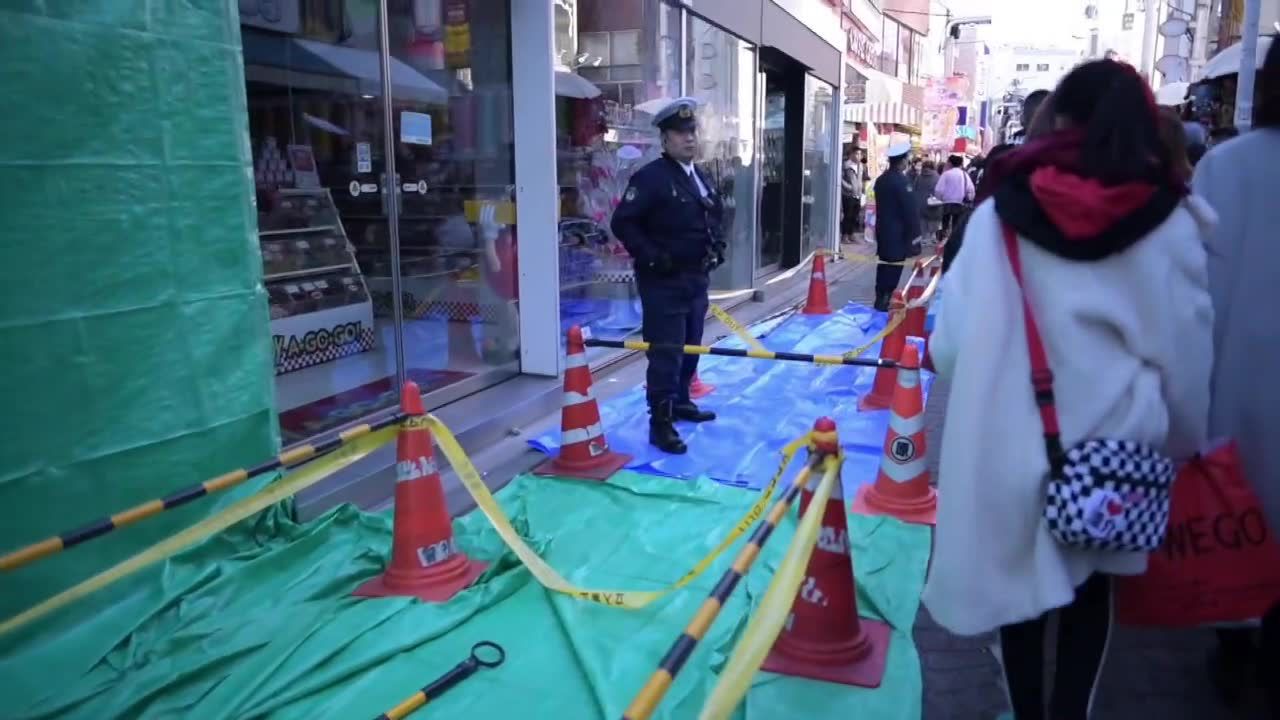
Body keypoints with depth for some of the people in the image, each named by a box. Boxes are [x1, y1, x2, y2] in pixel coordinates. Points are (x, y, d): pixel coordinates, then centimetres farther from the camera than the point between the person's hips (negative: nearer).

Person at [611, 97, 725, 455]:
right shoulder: (650, 177, -14)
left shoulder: (701, 178, 14)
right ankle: (661, 423, 0)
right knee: (666, 353, -7)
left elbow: (715, 217, 28)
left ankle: (680, 402, 36)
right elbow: (623, 223, -18)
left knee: (691, 347, 19)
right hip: (663, 282, -9)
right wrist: (652, 257, -21)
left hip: (697, 278, 9)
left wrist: (717, 247, 11)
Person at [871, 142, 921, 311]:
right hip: (897, 233, -8)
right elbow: (910, 209, -17)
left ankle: (880, 301, 21)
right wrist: (915, 233, -10)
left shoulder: (881, 179, 8)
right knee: (893, 270, -3)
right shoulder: (900, 180, -18)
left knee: (884, 267, 15)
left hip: (883, 230, 8)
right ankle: (883, 304, -2)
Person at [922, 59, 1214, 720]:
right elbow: (1186, 350, 0)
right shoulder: (1169, 219, -5)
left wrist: (980, 396, 12)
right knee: (1092, 590, 20)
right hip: (1115, 438, 1)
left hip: (1013, 433, 0)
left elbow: (953, 336, -6)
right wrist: (1184, 440, 14)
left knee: (1020, 574, 17)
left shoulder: (1001, 212, -6)